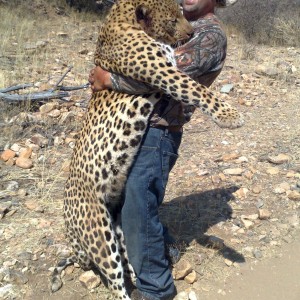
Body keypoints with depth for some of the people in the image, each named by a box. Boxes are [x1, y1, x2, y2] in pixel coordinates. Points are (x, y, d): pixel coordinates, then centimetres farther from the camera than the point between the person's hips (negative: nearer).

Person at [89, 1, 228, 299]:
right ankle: (162, 245, 45)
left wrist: (109, 79, -15)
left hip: (158, 132, -9)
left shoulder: (211, 36, -12)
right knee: (121, 194, 21)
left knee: (137, 208, -3)